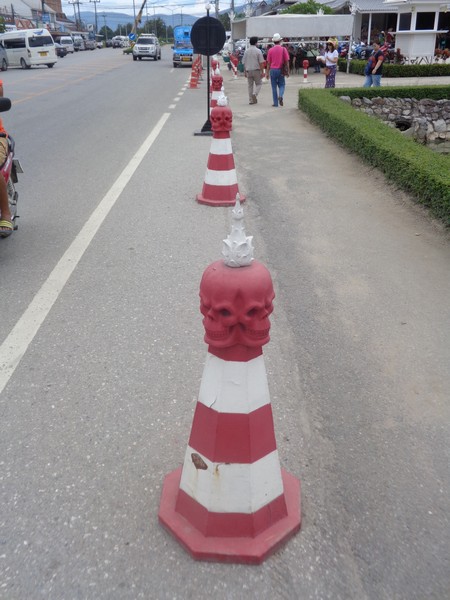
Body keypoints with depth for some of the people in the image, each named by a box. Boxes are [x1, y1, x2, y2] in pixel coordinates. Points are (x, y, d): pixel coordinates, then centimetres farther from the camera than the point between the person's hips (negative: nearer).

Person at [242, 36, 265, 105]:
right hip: (256, 70, -3)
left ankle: (251, 100, 9)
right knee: (259, 84, 10)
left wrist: (245, 71, 16)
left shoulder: (246, 51, 4)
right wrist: (262, 72, -4)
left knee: (250, 85, 10)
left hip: (248, 70, 4)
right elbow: (261, 63, -9)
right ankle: (255, 94, -15)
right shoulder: (258, 51, -7)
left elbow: (244, 62, 8)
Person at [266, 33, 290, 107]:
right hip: (281, 70, 0)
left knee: (274, 87, 7)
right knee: (282, 85, 13)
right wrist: (288, 71, 5)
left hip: (273, 70, 0)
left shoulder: (270, 50, 0)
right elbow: (287, 61, -1)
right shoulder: (283, 49, -1)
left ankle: (275, 103, 6)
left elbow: (268, 62, 1)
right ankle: (280, 96, -16)